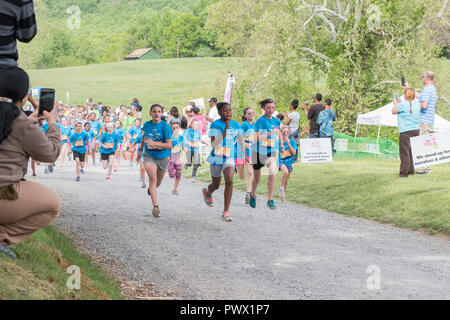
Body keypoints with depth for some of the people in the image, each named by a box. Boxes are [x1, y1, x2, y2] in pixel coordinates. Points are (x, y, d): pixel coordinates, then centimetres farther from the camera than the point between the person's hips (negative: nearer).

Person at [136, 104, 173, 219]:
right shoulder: (146, 125, -1)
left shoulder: (165, 126, -12)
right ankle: (155, 206, -28)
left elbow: (169, 145, -17)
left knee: (157, 183, 16)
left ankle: (151, 188, 55)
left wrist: (154, 144, -28)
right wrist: (141, 151, 26)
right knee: (152, 178, -23)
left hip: (162, 157, 0)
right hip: (149, 155, 0)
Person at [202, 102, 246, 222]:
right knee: (216, 185, 14)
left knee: (229, 180, -22)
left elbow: (241, 140, 15)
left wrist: (244, 154, 20)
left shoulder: (235, 125, 0)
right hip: (216, 158, -1)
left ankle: (226, 212, -20)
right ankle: (207, 192, 55)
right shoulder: (215, 125, -13)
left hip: (230, 157, 1)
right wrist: (224, 134, -33)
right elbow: (213, 144, -21)